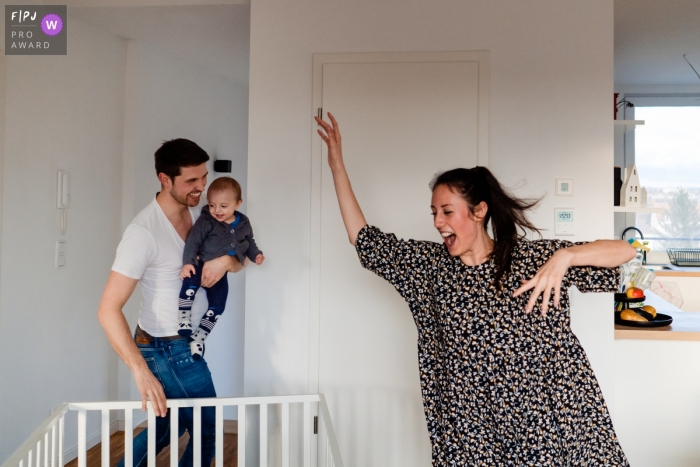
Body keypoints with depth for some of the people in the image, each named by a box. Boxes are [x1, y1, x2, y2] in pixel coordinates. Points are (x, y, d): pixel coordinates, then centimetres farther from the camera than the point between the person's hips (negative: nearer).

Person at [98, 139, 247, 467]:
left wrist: (226, 260, -19)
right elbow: (109, 309, -27)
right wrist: (141, 372, -35)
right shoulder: (144, 232, -24)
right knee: (207, 430, 6)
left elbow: (239, 262, 6)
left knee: (171, 425, 22)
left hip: (184, 343, 8)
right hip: (169, 350, -8)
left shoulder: (197, 215, -1)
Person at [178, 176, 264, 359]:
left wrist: (255, 254, 0)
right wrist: (188, 262, -30)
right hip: (200, 265, -4)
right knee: (190, 283, -34)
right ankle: (184, 320, -24)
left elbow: (249, 241, 16)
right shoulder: (206, 221, -15)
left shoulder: (243, 223, 0)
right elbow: (193, 241, -20)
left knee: (217, 306, 0)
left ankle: (198, 337, 11)